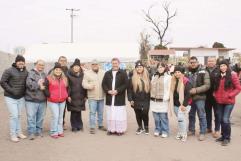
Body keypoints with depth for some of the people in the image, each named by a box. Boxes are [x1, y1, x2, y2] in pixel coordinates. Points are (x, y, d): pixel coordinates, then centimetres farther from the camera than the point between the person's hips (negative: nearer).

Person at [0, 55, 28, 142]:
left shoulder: (26, 72, 3)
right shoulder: (9, 71, -12)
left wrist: (25, 91, 1)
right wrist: (11, 90, -17)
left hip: (21, 98, 5)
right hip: (10, 98, -5)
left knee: (18, 115, 13)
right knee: (14, 116, -5)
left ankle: (18, 132, 25)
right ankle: (13, 135, 7)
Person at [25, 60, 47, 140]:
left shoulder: (44, 74, 15)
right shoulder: (31, 73, -6)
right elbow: (29, 84, -20)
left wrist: (43, 86, -5)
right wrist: (39, 85, -16)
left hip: (42, 100, 6)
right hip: (31, 99, -6)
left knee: (40, 117, 12)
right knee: (31, 117, -3)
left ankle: (39, 130, 26)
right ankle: (31, 133, 6)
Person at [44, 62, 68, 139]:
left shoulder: (64, 78, 8)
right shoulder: (49, 78, -8)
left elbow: (67, 88, 19)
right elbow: (45, 88, -6)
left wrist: (66, 95, 10)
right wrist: (49, 95, -13)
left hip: (62, 101, 5)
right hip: (52, 101, -5)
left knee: (60, 116, 12)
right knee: (55, 116, -9)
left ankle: (60, 131, 23)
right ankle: (53, 132, 3)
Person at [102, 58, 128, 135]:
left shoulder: (123, 73, 1)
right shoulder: (107, 73, 12)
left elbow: (126, 84, -6)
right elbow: (103, 84, 9)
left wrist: (117, 91, -15)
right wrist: (108, 91, -8)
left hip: (120, 98, -3)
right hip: (109, 98, 3)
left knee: (119, 114, -3)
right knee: (110, 114, 5)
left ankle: (120, 130, 7)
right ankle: (111, 129, 15)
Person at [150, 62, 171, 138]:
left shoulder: (168, 77, -2)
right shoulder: (154, 76, 14)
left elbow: (169, 89, -6)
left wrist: (166, 98, -11)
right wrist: (152, 96, 9)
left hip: (163, 100, -5)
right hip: (154, 100, 5)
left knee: (163, 117, -3)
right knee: (156, 117, 8)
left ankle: (165, 131, 9)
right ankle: (157, 130, 21)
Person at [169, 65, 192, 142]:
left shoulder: (186, 82, -13)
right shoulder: (173, 81, 6)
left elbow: (188, 94, -17)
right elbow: (172, 93, 14)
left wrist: (184, 104, -19)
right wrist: (172, 103, 12)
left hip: (184, 104, -6)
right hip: (176, 104, 6)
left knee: (181, 118, -12)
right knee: (180, 119, 13)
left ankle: (184, 134, 1)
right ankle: (180, 133, 24)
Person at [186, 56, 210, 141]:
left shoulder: (203, 72, -6)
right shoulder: (187, 72, 9)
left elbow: (207, 85, -12)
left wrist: (196, 90, -20)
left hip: (200, 97, -5)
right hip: (189, 97, 5)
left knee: (201, 116, 2)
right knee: (191, 115, 15)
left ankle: (202, 133, 12)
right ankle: (191, 130, 30)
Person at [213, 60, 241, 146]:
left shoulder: (232, 75, -7)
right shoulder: (218, 76, 10)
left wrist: (229, 95, -14)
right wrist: (215, 94, 4)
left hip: (229, 102, -5)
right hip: (219, 101, 6)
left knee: (225, 119, -9)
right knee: (221, 119, 10)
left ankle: (227, 138, 7)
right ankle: (223, 136, 24)